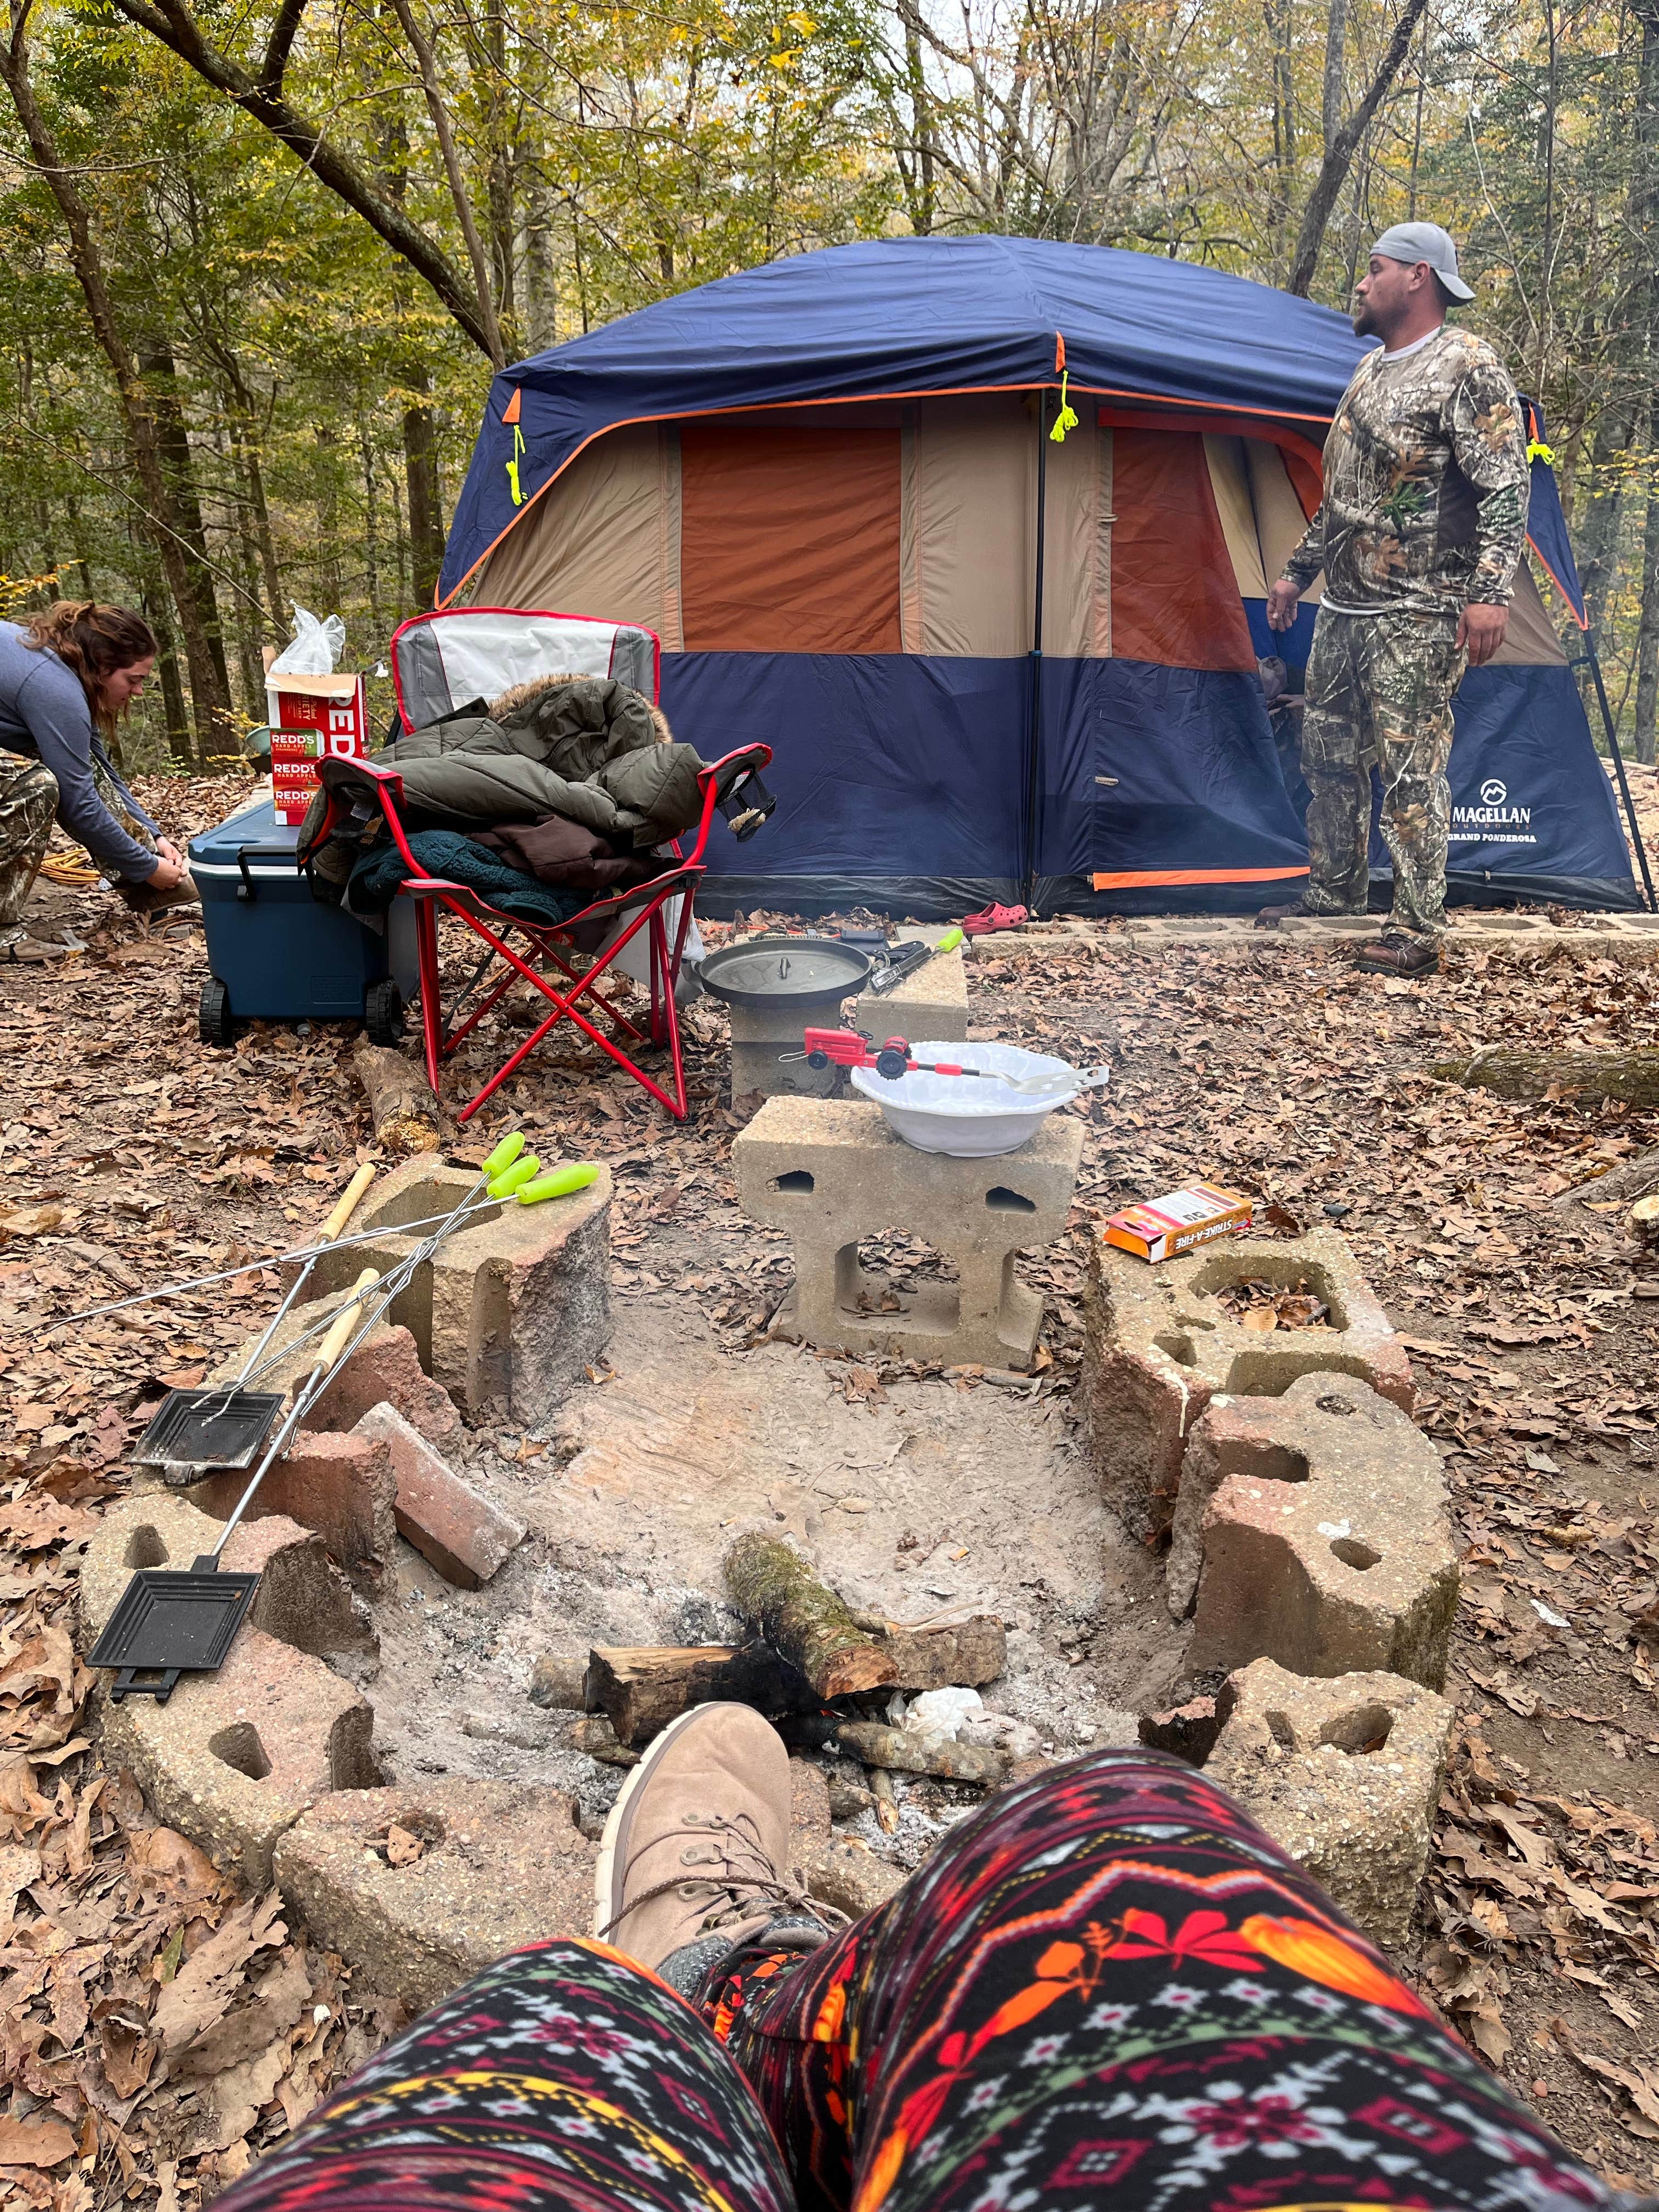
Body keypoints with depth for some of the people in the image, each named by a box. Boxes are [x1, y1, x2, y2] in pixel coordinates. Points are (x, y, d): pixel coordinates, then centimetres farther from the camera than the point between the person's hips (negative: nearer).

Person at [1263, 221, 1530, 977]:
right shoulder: (1372, 370, 18)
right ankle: (1333, 894, 28)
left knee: (1411, 772, -9)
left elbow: (1504, 489, -16)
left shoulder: (1466, 367, -9)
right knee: (1329, 754, 14)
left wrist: (1489, 589, -25)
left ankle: (1416, 933, -5)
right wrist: (1297, 571, 27)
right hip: (1344, 609, 9)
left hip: (1415, 617, -9)